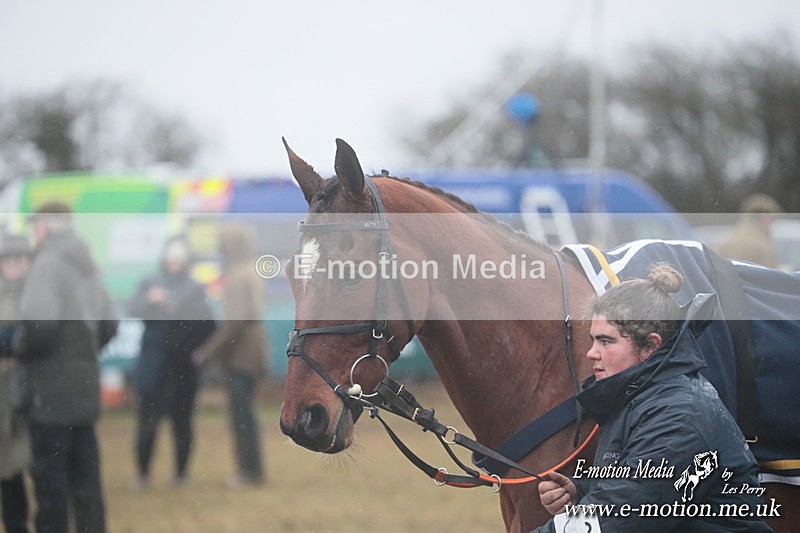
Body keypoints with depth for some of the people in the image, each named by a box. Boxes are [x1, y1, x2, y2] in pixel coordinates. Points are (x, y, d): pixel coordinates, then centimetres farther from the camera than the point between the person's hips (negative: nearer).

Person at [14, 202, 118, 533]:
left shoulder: (48, 263, -13)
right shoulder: (88, 267, 12)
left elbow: (39, 322, -25)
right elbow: (108, 327, 16)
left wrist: (20, 348, -7)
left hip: (50, 394, -8)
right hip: (85, 391, 8)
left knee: (51, 482, -2)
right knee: (86, 481, 11)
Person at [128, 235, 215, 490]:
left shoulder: (195, 290, 9)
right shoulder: (150, 284, 9)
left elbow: (207, 326, 2)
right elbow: (134, 309, -7)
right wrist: (150, 300, -24)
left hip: (184, 369, 0)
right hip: (153, 367, 0)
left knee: (182, 422, 3)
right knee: (147, 422, -5)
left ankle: (181, 473, 13)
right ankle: (142, 473, 4)